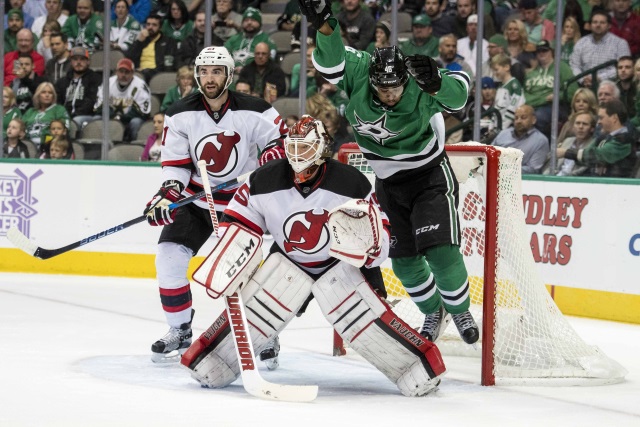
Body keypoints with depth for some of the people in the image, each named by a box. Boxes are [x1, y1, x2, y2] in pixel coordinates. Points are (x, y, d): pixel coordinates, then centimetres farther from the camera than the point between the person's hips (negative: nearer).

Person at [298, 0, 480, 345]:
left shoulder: (419, 86, -28)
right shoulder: (358, 73, -18)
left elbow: (457, 92, -40)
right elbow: (331, 58, -20)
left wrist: (436, 82, -60)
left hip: (430, 176, -5)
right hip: (388, 183, 5)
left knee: (440, 250, -14)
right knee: (403, 259, 11)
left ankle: (460, 311, 11)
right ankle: (433, 314, 35)